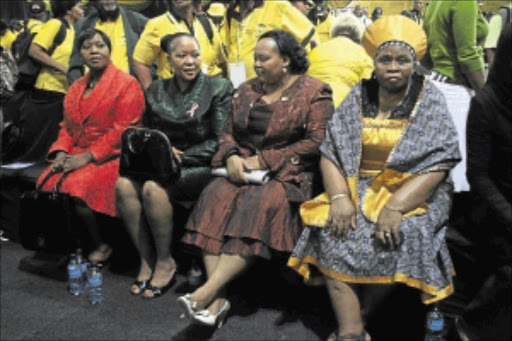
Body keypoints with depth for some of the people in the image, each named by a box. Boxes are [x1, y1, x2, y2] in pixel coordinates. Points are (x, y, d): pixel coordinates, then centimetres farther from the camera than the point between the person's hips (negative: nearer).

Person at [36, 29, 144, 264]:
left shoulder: (127, 84, -3)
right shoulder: (77, 87, 19)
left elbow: (122, 130, -12)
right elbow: (67, 126, 19)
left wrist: (88, 157, -17)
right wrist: (62, 152, -3)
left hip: (111, 156, -6)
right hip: (77, 154, 6)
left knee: (77, 185, -30)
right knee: (47, 181, -20)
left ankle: (100, 246, -10)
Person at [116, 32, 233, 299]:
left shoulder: (218, 89, 0)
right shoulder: (156, 91, 14)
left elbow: (219, 141, -7)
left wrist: (180, 157, -13)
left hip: (199, 166, -4)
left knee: (154, 188, -31)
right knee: (124, 184, -25)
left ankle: (165, 262, -11)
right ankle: (146, 260, -12)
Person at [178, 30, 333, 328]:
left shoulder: (314, 92, 1)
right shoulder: (248, 91, 18)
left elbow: (316, 142, -10)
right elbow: (229, 132, 17)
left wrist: (263, 160, -13)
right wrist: (232, 157, -7)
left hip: (288, 173, -4)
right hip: (243, 169, 5)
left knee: (260, 203, -35)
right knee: (215, 197, -26)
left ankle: (208, 291, -37)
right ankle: (218, 299, -31)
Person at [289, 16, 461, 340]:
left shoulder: (430, 102, 0)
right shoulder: (358, 97, 8)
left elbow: (435, 167, -10)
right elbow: (331, 153, 3)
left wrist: (395, 207, -23)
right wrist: (340, 197, -15)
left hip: (412, 194, -2)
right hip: (358, 189, 3)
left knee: (394, 237, -30)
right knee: (332, 234, -24)